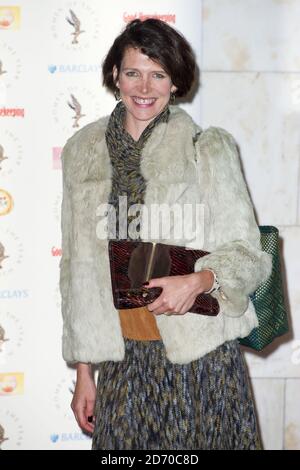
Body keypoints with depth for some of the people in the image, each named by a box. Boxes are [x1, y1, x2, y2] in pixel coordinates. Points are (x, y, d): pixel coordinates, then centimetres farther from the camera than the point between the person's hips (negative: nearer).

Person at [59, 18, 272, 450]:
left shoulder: (209, 148, -3)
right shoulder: (83, 151, 6)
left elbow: (248, 252, 0)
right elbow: (78, 267, 9)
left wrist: (200, 280, -22)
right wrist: (84, 371, 8)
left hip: (201, 355, -2)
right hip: (123, 357, 2)